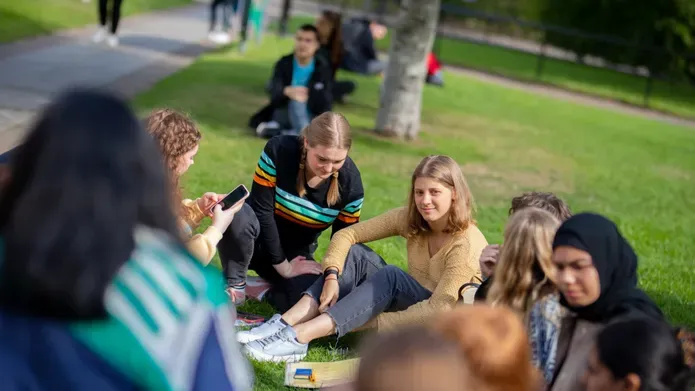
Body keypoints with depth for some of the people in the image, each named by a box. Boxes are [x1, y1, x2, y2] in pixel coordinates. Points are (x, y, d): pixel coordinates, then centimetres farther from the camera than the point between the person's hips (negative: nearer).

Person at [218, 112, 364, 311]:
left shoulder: (350, 183, -17)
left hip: (296, 253, 2)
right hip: (259, 242, -2)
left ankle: (260, 290, -1)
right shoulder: (279, 150, -24)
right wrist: (283, 267, -20)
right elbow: (262, 211, -22)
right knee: (238, 216, -38)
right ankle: (235, 286, -13)